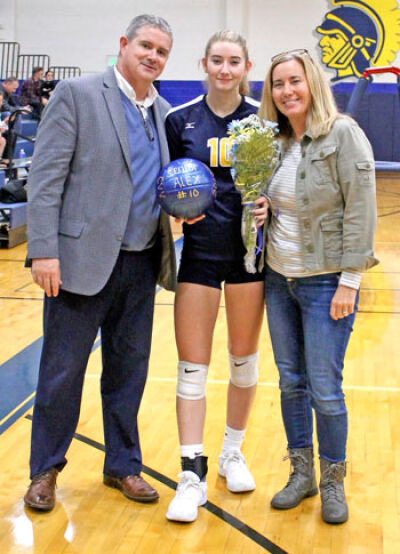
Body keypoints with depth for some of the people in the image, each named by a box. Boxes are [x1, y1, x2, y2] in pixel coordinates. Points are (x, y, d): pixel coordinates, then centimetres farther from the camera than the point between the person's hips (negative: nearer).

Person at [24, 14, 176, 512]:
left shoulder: (164, 112, 13)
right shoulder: (77, 94, -5)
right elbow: (46, 176, -10)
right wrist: (44, 250, -17)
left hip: (141, 264, 6)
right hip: (83, 259, -5)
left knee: (129, 371, 14)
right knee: (61, 372, 4)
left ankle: (122, 465, 30)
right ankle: (45, 471, 22)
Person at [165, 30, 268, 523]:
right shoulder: (180, 120, 0)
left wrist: (269, 206, -14)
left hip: (249, 250, 1)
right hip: (200, 252, 0)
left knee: (244, 359, 12)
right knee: (192, 368, -1)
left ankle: (233, 453, 31)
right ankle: (192, 475, 6)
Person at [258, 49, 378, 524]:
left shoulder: (343, 134, -11)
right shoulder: (275, 142, 7)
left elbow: (360, 210, -14)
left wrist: (349, 281, -17)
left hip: (325, 282, -6)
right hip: (278, 279, 6)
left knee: (325, 389, 0)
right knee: (291, 382, 12)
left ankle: (332, 481, 20)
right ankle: (301, 472, 28)